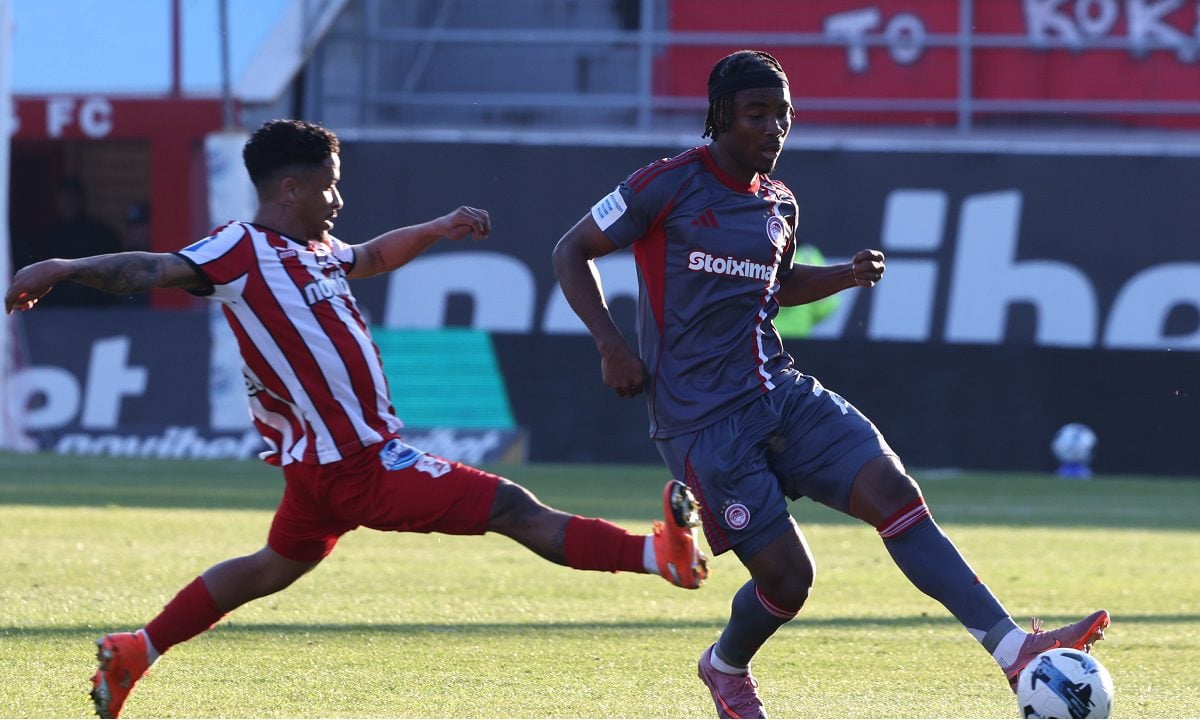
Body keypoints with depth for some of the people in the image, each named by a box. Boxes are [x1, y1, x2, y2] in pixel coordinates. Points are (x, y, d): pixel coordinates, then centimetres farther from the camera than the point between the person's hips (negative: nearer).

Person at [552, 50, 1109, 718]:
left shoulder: (779, 205, 12)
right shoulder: (668, 186, -8)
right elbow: (572, 252, -1)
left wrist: (845, 276, 13)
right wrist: (610, 344, -12)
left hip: (780, 393, 6)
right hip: (703, 419, -6)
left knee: (895, 492, -14)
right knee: (786, 576, -9)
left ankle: (1015, 646, -21)